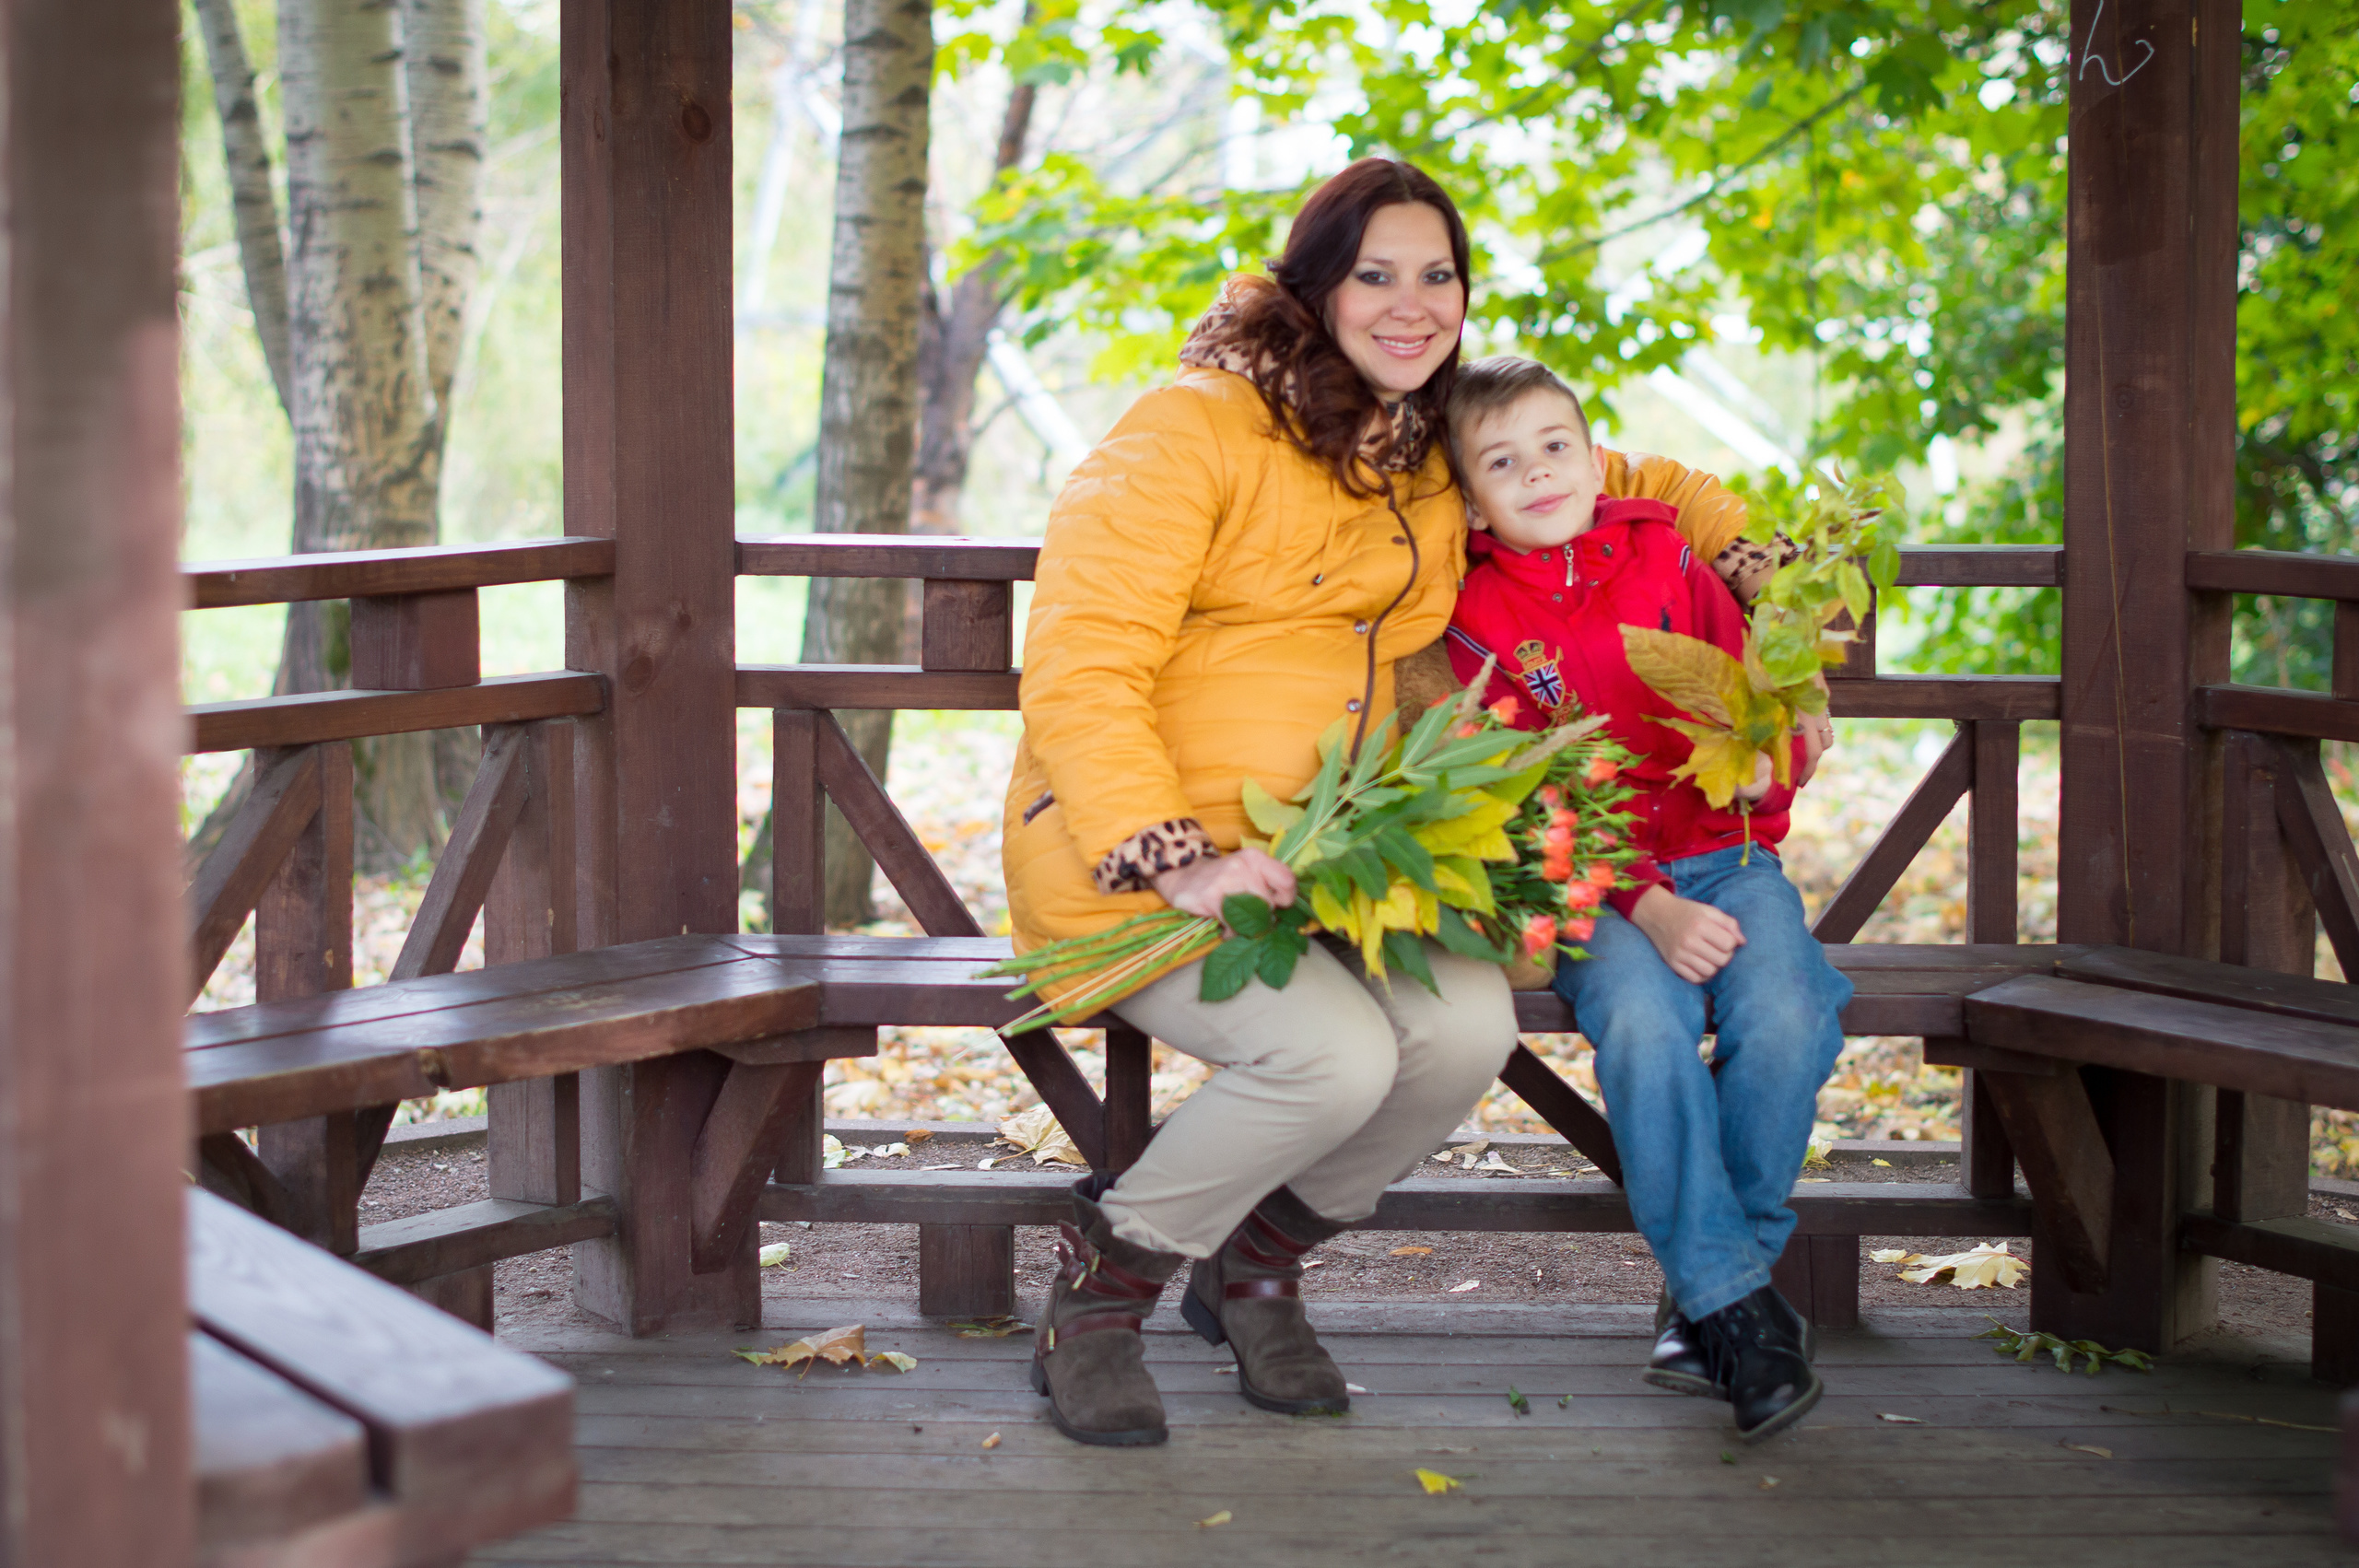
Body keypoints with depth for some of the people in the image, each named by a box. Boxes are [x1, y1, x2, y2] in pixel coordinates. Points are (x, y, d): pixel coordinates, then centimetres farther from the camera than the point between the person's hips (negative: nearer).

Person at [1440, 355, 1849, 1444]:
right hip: (1593, 888, -2)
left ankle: (1708, 1291, -12)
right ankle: (1735, 1299, -22)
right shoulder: (1479, 623, 1)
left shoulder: (1667, 563, 7)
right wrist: (1647, 909, -20)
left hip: (1725, 855, 2)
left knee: (1786, 1016, -28)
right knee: (1643, 1020, -33)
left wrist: (1768, 761, -18)